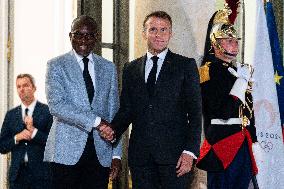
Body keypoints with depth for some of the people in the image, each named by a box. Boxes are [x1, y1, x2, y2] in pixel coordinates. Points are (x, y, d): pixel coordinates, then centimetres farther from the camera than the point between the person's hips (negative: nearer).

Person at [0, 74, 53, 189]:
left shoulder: (47, 111, 0)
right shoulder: (11, 115, 11)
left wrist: (34, 131, -15)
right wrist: (16, 138, -8)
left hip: (41, 175, -3)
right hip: (17, 174, 3)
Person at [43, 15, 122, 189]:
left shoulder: (108, 68, 14)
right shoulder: (56, 66, 2)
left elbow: (114, 113, 12)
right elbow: (56, 105, -11)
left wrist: (116, 154, 5)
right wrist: (96, 121, -17)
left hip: (101, 153, 3)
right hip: (66, 152, -3)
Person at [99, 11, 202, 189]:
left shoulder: (186, 65, 4)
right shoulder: (131, 69, 15)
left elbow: (195, 112, -1)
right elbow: (126, 109, 15)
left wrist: (190, 151, -10)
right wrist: (113, 130, -6)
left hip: (173, 153, -3)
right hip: (140, 154, 3)